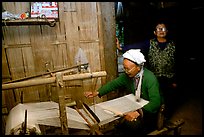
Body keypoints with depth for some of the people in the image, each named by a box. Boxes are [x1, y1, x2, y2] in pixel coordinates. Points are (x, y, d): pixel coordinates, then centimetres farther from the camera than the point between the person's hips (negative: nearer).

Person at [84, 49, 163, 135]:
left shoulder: (150, 78, -28)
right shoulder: (127, 75, -10)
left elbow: (155, 102, -34)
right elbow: (114, 83, -1)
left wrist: (139, 112, -47)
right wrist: (97, 92, -11)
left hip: (150, 110, -5)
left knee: (131, 123, -26)